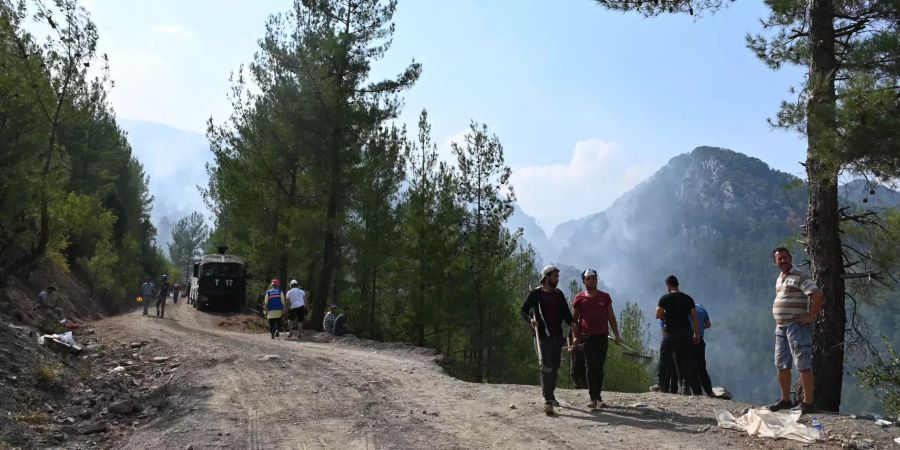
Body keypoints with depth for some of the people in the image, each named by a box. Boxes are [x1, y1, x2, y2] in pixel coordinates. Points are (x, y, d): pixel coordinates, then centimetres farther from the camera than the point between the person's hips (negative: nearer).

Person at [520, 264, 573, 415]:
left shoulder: (559, 294, 13)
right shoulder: (536, 293, -2)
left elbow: (566, 312, 13)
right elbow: (523, 311, -2)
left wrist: (571, 324, -8)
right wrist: (530, 319, -23)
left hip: (557, 335, 6)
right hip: (543, 335, -6)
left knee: (555, 367, 12)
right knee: (546, 367, -12)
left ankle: (550, 394, 28)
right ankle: (547, 400, -14)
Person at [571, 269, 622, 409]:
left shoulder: (604, 297, 11)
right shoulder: (579, 298, 4)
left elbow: (611, 317, 14)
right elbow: (574, 319, 6)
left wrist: (616, 334, 9)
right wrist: (575, 336, -1)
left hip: (602, 336, 2)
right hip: (587, 337, -2)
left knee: (599, 368, 5)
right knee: (592, 367, -4)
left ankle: (596, 397, 12)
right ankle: (595, 398, -4)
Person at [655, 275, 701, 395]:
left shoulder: (665, 298, -4)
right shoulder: (688, 298, 7)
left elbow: (658, 315, -8)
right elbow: (694, 318, 5)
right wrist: (696, 334, 9)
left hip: (670, 332, -3)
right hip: (685, 333, 3)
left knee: (664, 358, 10)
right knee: (685, 360, 4)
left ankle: (661, 384, 12)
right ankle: (685, 386, -3)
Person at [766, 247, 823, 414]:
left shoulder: (799, 277, -10)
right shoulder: (779, 279, 16)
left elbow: (817, 294, -21)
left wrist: (810, 316, -20)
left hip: (796, 327, -9)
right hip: (780, 328, 9)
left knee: (803, 365, -6)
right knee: (781, 365, 12)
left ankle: (808, 402, -2)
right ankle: (785, 399, 21)